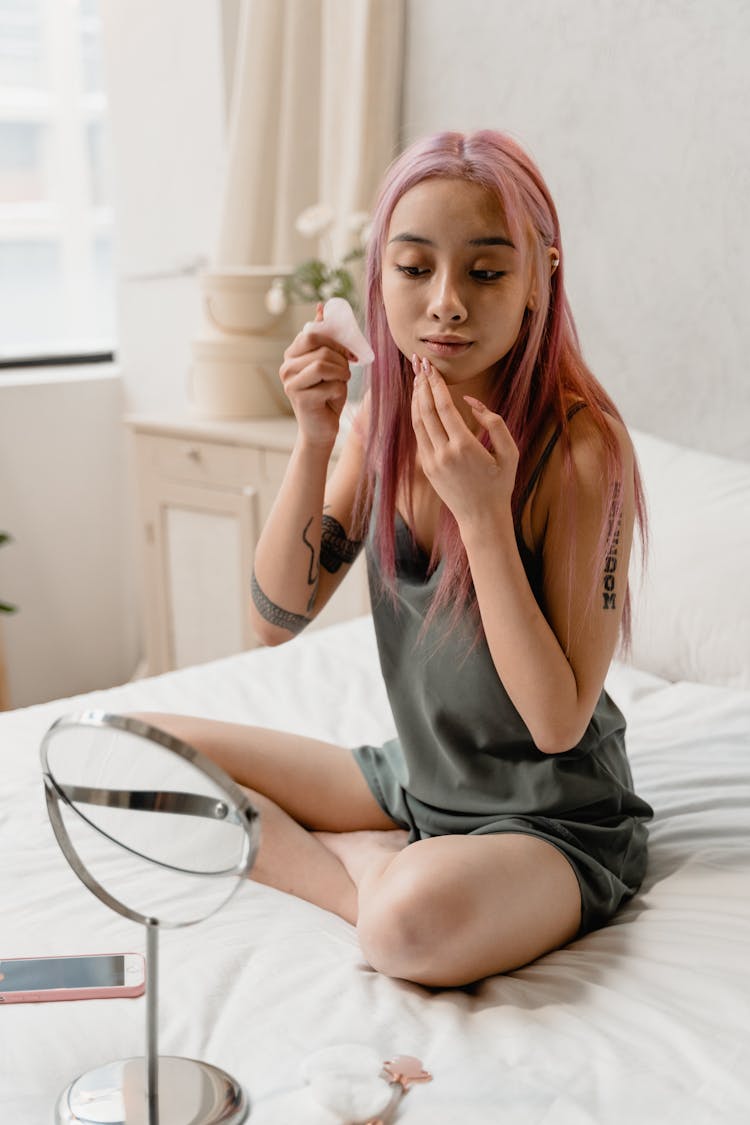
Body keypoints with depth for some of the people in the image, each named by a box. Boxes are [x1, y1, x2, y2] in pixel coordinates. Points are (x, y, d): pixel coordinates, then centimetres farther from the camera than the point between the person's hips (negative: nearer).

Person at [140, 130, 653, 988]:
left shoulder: (583, 444, -21)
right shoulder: (384, 415, -3)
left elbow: (559, 723, -22)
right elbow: (275, 619, -3)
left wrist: (482, 514, -29)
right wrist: (313, 442, -15)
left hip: (554, 818, -6)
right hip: (410, 781, 7)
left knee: (418, 920, -40)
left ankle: (369, 869, -6)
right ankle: (373, 876, -4)